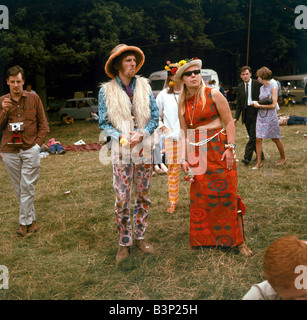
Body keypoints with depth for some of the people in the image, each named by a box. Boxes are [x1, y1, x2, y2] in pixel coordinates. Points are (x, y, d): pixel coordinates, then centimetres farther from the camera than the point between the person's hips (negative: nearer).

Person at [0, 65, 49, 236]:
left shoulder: (34, 98, 4)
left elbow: (43, 124, 6)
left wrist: (38, 144, -4)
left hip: (30, 149, -2)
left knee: (27, 187, -4)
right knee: (19, 189, 8)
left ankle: (24, 222, 8)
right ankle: (31, 219, 21)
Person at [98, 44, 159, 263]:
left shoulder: (144, 86, 2)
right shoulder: (106, 91, -3)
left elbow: (155, 117, 4)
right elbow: (103, 123, -1)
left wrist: (142, 133, -13)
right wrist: (121, 136, -17)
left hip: (145, 148, 2)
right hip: (121, 151, -2)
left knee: (143, 196, 11)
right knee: (122, 199, 0)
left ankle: (141, 237, 26)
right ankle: (124, 243, 16)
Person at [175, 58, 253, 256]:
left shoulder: (213, 95, -2)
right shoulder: (183, 104, 10)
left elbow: (229, 122, -4)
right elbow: (185, 134, 12)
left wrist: (230, 148, -13)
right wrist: (184, 159, 5)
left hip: (218, 149, -4)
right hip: (196, 154, 4)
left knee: (227, 195, -3)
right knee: (200, 198, 7)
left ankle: (239, 241, 10)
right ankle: (205, 239, 23)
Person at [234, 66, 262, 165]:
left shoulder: (257, 84, -3)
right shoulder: (240, 87, 10)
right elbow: (238, 104, 11)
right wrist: (236, 117, 5)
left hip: (255, 113, -5)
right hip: (246, 114, 5)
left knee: (253, 135, -9)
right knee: (252, 136, 10)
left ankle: (247, 157, -10)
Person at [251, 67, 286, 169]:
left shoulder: (273, 87, -11)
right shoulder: (261, 88, 9)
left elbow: (273, 105, -15)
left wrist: (259, 106, -13)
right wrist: (256, 103, 1)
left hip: (271, 116, -6)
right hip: (261, 116, 6)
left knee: (275, 138, 8)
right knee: (258, 139, -2)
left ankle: (283, 157, 29)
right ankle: (259, 162, 6)